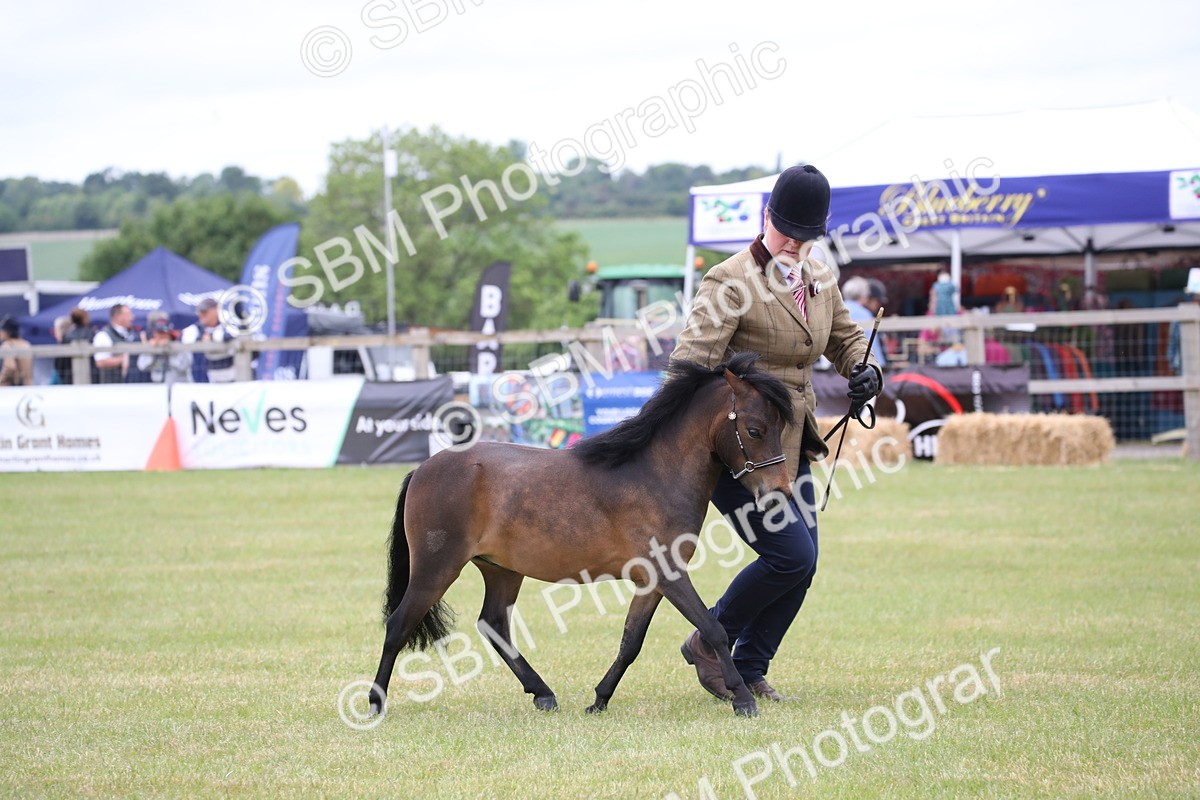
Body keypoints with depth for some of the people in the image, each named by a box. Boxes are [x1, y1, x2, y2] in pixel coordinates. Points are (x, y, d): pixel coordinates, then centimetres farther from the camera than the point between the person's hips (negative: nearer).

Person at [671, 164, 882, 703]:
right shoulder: (731, 282, -15)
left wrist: (866, 371, 0)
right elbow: (692, 360, -20)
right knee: (792, 555, -13)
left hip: (793, 444, 8)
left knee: (801, 564, 6)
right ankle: (709, 640, 8)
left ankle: (748, 670, 20)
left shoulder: (820, 281, 9)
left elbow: (846, 340, 24)